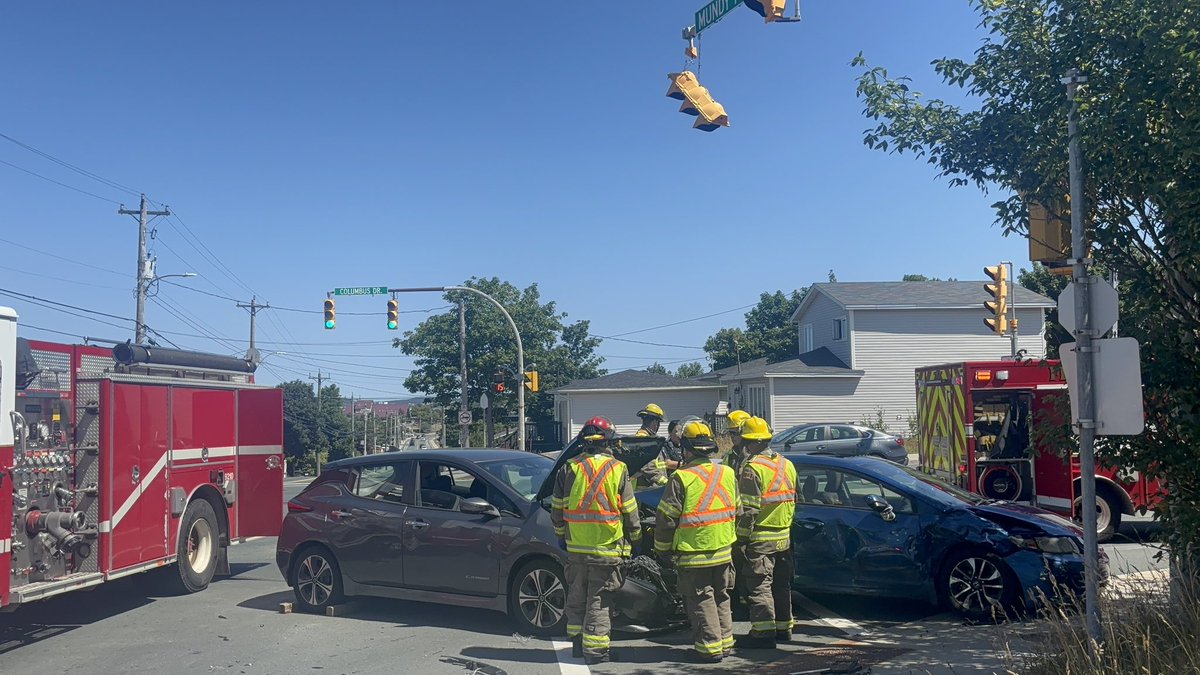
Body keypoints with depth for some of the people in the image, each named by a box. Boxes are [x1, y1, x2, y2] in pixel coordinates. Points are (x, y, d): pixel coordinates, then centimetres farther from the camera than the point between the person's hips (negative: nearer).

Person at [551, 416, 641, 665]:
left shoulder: (569, 468, 0)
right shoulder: (618, 469, -7)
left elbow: (557, 508, 7)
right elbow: (629, 512, -1)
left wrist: (561, 535, 22)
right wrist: (635, 539, 12)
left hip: (575, 547, 3)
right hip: (607, 548, -3)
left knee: (577, 598, 17)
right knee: (599, 601, 2)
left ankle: (577, 643, 25)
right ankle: (595, 649, 3)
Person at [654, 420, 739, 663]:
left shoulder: (681, 478, -16)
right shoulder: (728, 474, 2)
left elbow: (666, 518, -13)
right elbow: (737, 511, 12)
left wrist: (662, 548, 0)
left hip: (693, 554, -6)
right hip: (723, 551, 6)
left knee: (701, 601, 5)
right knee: (721, 598, 19)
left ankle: (710, 646, 8)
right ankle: (725, 641, 26)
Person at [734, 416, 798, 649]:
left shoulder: (752, 468, -16)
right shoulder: (786, 464, 9)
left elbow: (748, 509, -18)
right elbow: (794, 500, 17)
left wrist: (741, 536, -11)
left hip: (760, 538, -8)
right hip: (784, 537, 8)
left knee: (760, 586, -3)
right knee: (781, 584, 16)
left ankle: (763, 632, -3)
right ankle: (783, 627, 25)